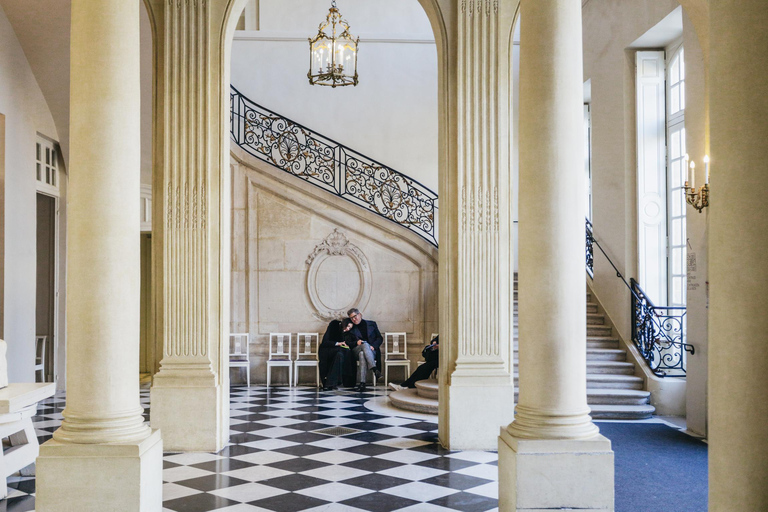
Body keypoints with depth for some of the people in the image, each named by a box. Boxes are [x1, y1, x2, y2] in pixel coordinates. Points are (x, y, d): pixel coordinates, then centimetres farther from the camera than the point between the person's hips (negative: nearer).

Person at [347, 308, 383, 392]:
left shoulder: (371, 324, 18)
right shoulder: (351, 329, 21)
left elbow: (380, 338, 11)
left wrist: (373, 346, -8)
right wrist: (356, 342, -8)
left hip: (372, 351, 0)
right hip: (356, 351, 0)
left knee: (362, 354, -39)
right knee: (365, 344, -38)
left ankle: (362, 383, -51)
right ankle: (374, 369, -54)